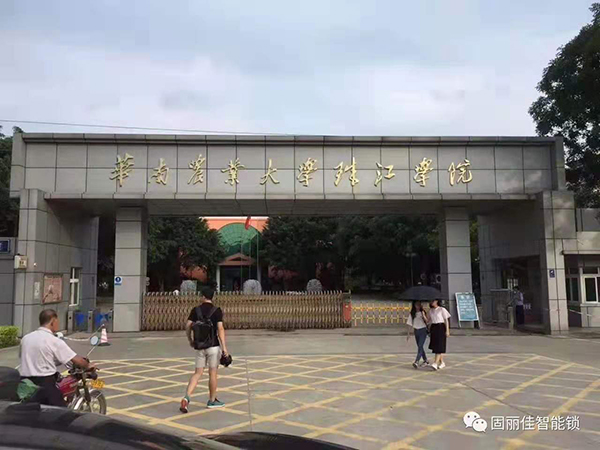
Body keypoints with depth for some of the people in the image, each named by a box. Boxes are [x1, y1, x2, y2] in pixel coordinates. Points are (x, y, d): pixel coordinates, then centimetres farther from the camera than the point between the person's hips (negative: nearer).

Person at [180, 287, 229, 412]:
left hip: (199, 346, 3)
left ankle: (187, 397, -8)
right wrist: (224, 346, -14)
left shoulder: (196, 310, 2)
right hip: (213, 346, -3)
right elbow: (220, 328, -14)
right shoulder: (217, 311, -7)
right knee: (212, 373, 8)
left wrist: (190, 341, 16)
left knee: (198, 373, 9)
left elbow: (187, 327, 1)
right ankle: (212, 401, 20)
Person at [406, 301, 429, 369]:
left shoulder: (422, 312, -2)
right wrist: (408, 333, 7)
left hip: (423, 330, -5)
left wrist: (423, 315, -30)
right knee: (420, 347, 11)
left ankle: (416, 362, -24)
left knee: (420, 346, -15)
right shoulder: (412, 314, 6)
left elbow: (426, 321, -13)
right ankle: (426, 361, 26)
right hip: (416, 331, 5)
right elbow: (410, 324, 9)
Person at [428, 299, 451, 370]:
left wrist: (447, 330, -9)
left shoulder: (442, 309, -4)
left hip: (441, 328, -6)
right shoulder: (430, 310, 11)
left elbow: (446, 320, -4)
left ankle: (435, 363, -19)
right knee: (435, 346, 7)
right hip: (433, 328, 6)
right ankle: (442, 363, 20)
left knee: (439, 346, -11)